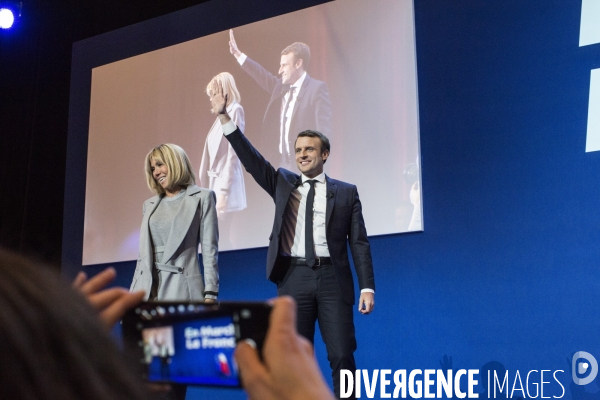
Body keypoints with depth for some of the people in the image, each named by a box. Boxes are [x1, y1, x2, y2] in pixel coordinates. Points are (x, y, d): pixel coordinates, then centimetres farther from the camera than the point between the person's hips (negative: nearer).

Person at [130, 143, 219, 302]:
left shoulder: (202, 197, 4)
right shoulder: (150, 204, 19)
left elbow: (209, 250, -2)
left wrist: (210, 294, -10)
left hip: (180, 287, -4)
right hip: (146, 287, 5)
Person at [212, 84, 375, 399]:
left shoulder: (346, 192, 8)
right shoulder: (283, 183, 14)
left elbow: (359, 242, 4)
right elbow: (250, 159, 4)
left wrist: (367, 286, -5)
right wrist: (224, 117, -6)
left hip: (332, 278, -1)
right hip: (294, 278, 2)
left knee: (342, 356, -3)